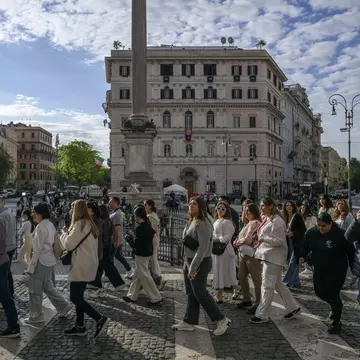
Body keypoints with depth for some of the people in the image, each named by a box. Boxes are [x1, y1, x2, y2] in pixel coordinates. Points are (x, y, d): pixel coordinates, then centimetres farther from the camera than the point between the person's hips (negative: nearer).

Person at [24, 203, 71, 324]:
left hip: (42, 261, -9)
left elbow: (37, 249, -19)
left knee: (35, 289, 5)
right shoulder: (50, 225, 8)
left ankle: (35, 316, 17)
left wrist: (31, 267, -14)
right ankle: (63, 305, 23)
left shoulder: (41, 227, -18)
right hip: (50, 260, 9)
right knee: (47, 286, 21)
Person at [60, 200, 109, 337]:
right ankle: (80, 326, 21)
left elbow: (68, 244, -16)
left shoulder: (80, 224, -17)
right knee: (78, 296, 15)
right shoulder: (90, 224, 12)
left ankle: (100, 319, -6)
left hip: (81, 267, -10)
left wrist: (64, 233, 1)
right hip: (88, 265, 10)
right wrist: (69, 233, 8)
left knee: (75, 298, -5)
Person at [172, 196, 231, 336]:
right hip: (188, 261, 9)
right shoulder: (191, 222, 10)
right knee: (191, 293, 13)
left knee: (200, 293, -3)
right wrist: (188, 264, 13)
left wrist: (193, 267, -23)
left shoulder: (203, 224, -20)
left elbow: (203, 248, -24)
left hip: (200, 263, -9)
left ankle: (222, 320, 10)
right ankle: (189, 322, 23)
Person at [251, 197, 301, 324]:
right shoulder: (267, 219, 14)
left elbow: (280, 241, -20)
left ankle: (262, 315, 4)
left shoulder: (276, 221, -16)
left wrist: (264, 240, -25)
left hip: (274, 257, -10)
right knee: (277, 284, 16)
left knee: (267, 285, -4)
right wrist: (259, 242, 13)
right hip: (267, 255, 10)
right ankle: (293, 308, 27)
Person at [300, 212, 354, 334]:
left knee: (333, 294, -4)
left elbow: (350, 252, -11)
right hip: (319, 269, 6)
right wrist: (303, 256, -6)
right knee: (319, 292, 11)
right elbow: (305, 246, 9)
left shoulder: (340, 234, -20)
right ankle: (336, 306, 42)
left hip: (337, 270, -5)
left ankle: (336, 322, 15)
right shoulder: (311, 233, -8)